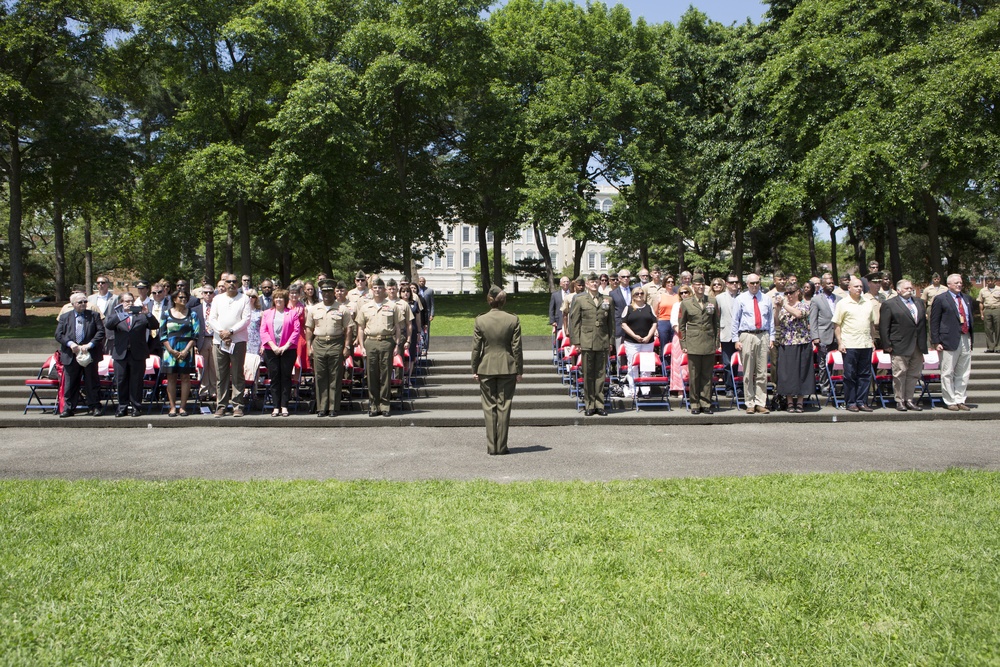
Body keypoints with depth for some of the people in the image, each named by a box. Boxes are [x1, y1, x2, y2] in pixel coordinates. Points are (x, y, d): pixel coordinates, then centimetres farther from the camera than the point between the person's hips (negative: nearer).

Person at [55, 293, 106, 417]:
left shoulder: (94, 315, 5)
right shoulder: (65, 317, 9)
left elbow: (101, 332, -3)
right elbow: (58, 334, 2)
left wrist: (90, 344, -15)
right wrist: (70, 344, -14)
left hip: (90, 354, -1)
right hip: (71, 356, 1)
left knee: (92, 382, 4)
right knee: (70, 384, 5)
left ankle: (94, 407, 10)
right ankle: (68, 408, 13)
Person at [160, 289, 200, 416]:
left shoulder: (192, 314, 6)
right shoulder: (167, 314, 7)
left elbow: (195, 334, 1)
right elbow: (162, 334, 3)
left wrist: (186, 350, -9)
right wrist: (171, 350, -8)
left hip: (186, 351, 0)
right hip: (170, 351, 0)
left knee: (185, 378, 0)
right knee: (171, 378, 1)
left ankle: (183, 407, 4)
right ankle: (172, 407, 5)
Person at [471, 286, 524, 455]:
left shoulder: (480, 320, -6)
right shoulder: (513, 320, -5)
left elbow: (476, 348, -2)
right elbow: (516, 347, -3)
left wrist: (474, 370, 7)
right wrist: (519, 370, 4)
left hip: (486, 368, 0)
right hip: (507, 368, 0)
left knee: (489, 407, 7)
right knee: (504, 407, 6)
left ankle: (491, 447, 8)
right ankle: (502, 447, 8)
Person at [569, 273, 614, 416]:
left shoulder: (607, 300, 12)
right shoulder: (579, 300, 5)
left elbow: (611, 322, 13)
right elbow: (574, 321, 3)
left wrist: (611, 341, 8)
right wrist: (576, 341, -3)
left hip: (603, 343, 2)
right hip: (586, 343, -2)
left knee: (601, 374, 4)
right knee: (588, 375, 2)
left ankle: (599, 404, 10)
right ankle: (589, 405, 9)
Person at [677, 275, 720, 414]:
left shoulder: (713, 301, 11)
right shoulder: (685, 303, 6)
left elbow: (717, 323, 14)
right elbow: (681, 325, 8)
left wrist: (717, 342, 8)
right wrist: (683, 344, 2)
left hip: (709, 344, 2)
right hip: (693, 344, -2)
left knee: (707, 375, 4)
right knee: (694, 376, -1)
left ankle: (706, 404, 10)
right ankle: (695, 404, 7)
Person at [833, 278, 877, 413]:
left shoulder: (868, 303, 13)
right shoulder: (842, 304, 0)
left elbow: (872, 323, 19)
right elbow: (837, 324, -1)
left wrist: (873, 340, 14)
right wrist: (840, 342, -7)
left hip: (866, 345, 4)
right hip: (849, 345, -4)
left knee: (865, 375, 5)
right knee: (850, 375, 0)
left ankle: (862, 402, 12)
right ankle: (851, 403, 7)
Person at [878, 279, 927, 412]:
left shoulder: (919, 302, 16)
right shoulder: (889, 304, -3)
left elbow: (924, 323, 20)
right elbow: (883, 326, -6)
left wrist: (924, 343, 14)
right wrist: (887, 345, -11)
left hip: (918, 347, 6)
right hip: (900, 346, -6)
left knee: (914, 374, 8)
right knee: (900, 374, -3)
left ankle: (909, 400, 17)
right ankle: (899, 401, 5)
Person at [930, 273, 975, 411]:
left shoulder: (967, 299, 16)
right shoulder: (940, 299, -2)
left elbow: (970, 319, 20)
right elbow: (934, 322, -4)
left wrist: (971, 339, 13)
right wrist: (936, 342, -11)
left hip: (966, 339, 6)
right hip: (949, 340, -6)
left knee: (963, 373, 8)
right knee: (948, 373, -1)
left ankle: (960, 400, 16)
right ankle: (950, 401, 7)